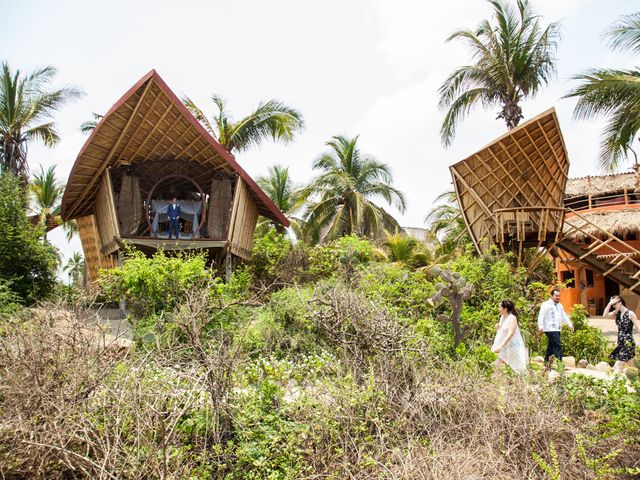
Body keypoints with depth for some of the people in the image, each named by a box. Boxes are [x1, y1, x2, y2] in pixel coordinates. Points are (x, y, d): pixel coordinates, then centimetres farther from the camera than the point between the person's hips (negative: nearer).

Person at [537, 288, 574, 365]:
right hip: (550, 329, -9)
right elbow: (541, 316, -14)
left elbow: (564, 316, 28)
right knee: (557, 346, -15)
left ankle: (546, 362, 19)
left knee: (551, 346, 12)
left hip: (557, 330, 9)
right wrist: (540, 326, -25)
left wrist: (570, 324, 17)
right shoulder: (546, 305, -7)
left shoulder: (559, 305, 21)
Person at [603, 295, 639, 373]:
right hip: (621, 343, 7)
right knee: (616, 367, 11)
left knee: (618, 366, -12)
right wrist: (609, 303, -7)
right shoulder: (617, 313, 9)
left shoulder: (630, 314, -10)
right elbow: (605, 315, -3)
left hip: (628, 343, -7)